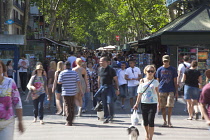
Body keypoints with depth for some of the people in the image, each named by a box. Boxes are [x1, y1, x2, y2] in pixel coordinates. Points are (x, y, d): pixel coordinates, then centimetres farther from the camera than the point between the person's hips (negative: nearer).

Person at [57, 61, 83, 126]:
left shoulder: (62, 73, -5)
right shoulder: (75, 73, 4)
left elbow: (59, 82, -8)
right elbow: (78, 82, -1)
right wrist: (80, 91, 2)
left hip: (66, 92, -3)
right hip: (73, 92, 3)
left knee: (67, 106, -2)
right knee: (72, 106, 15)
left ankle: (69, 122, -7)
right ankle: (71, 120, 23)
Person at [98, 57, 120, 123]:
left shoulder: (111, 70, -4)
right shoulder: (100, 69, 11)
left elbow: (115, 80, -3)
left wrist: (117, 89, -7)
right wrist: (99, 87, 17)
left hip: (109, 87, -4)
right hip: (102, 88, 5)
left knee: (110, 102, -14)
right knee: (104, 104, 4)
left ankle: (111, 115, 5)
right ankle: (106, 117, 11)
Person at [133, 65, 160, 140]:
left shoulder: (155, 82, 4)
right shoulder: (142, 81, 7)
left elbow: (157, 92, 10)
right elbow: (140, 93, 9)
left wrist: (159, 102, 4)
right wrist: (137, 103, 6)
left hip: (153, 103, -2)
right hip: (144, 103, 2)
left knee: (151, 120, -11)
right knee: (145, 120, 8)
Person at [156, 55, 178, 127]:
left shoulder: (173, 69, 6)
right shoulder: (159, 69, 7)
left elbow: (175, 81, 8)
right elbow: (157, 81, 10)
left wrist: (176, 91, 3)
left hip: (170, 91, -1)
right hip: (161, 91, 1)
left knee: (170, 106, -9)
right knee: (162, 107, 3)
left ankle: (169, 121, 4)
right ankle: (165, 121, 14)